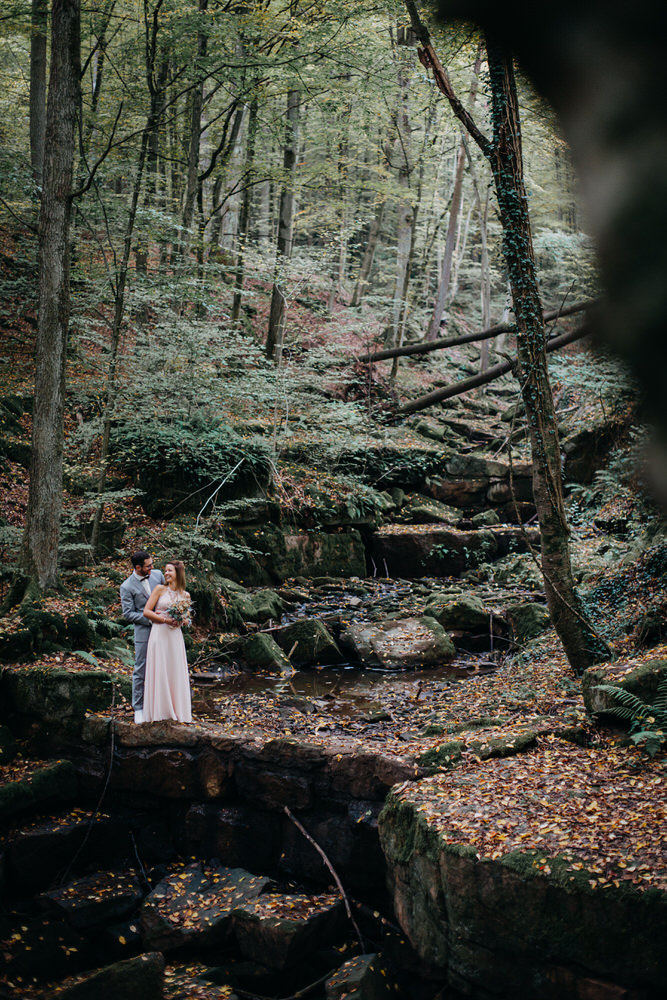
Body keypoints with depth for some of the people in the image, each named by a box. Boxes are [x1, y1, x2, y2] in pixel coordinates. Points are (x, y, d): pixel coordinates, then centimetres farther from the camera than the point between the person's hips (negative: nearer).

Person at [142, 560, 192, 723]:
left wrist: (181, 620, -3)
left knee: (176, 672, 5)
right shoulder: (160, 590, 1)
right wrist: (165, 619, -12)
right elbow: (146, 612, -3)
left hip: (175, 635, 3)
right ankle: (159, 711, 4)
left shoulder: (185, 595, 10)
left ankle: (177, 711, 13)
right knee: (159, 672, -2)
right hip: (159, 634, -3)